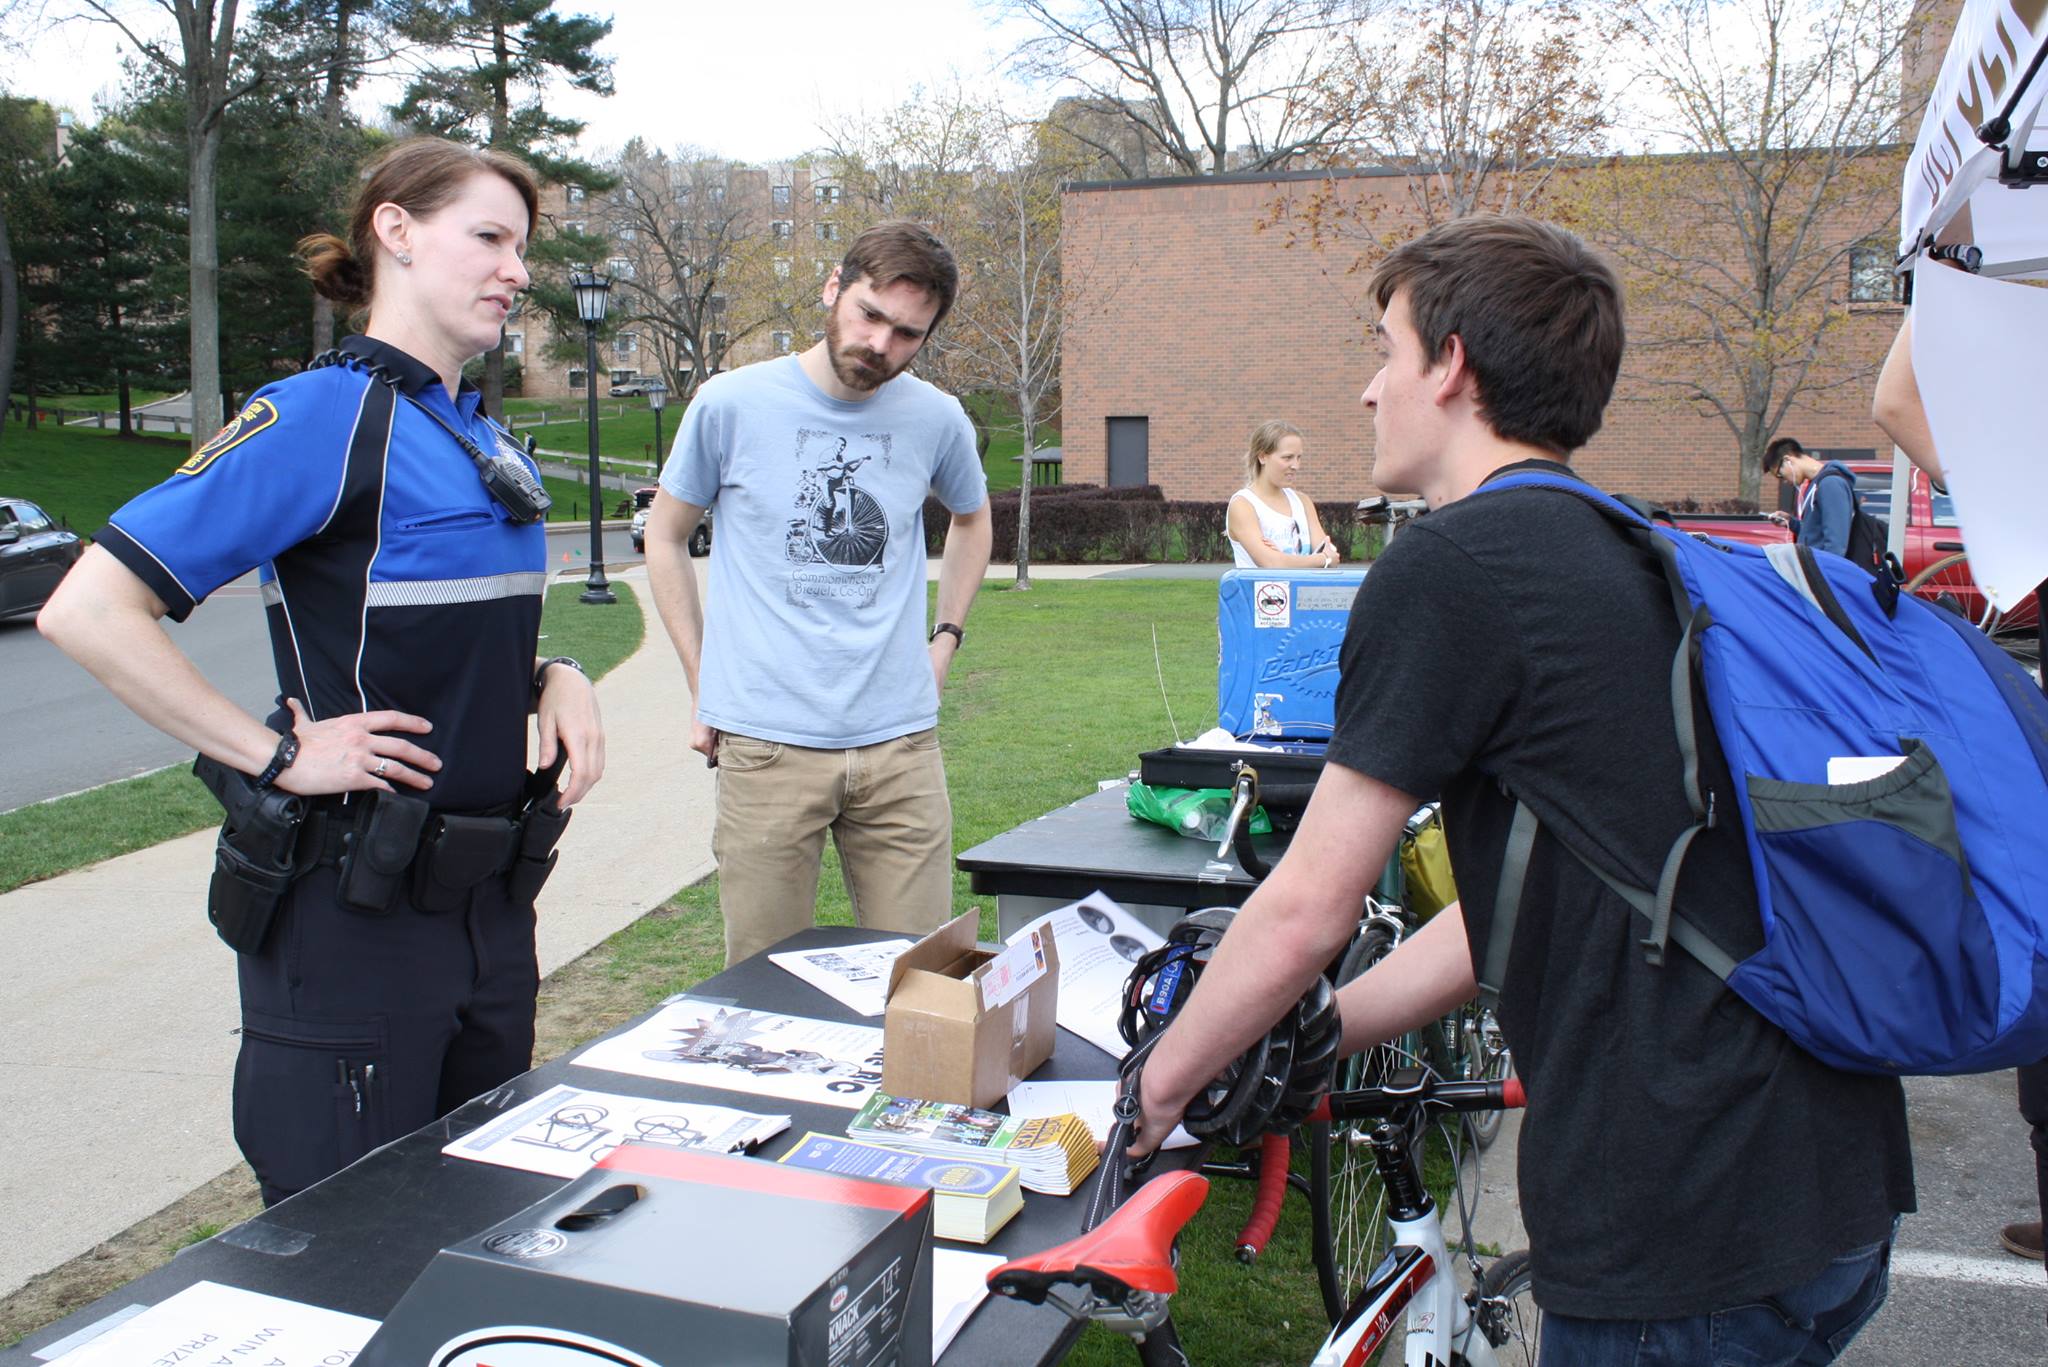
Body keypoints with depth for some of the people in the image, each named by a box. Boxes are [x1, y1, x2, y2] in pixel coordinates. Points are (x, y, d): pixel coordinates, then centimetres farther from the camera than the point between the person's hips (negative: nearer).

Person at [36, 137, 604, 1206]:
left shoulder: (484, 440, 11)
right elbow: (87, 610, -19)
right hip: (356, 908, -8)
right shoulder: (322, 418, -14)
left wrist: (552, 678, 3)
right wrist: (279, 755, -18)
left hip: (486, 897, 8)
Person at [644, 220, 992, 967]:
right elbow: (665, 539, 9)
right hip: (765, 744, -2)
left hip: (900, 743, 2)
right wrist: (704, 687, 5)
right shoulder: (732, 404, -3)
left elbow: (971, 520, 26)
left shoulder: (937, 420, 4)